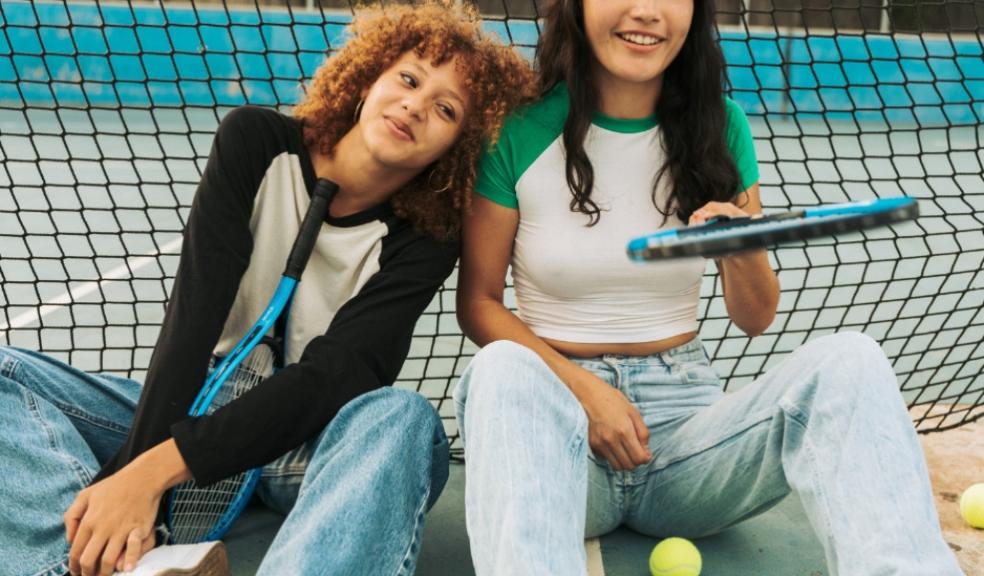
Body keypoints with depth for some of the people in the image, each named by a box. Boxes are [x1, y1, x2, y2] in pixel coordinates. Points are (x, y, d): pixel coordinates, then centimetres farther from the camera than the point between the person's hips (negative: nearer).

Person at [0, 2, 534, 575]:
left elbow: (333, 376, -20)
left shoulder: (425, 241, -9)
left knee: (404, 417, -35)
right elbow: (193, 314, -15)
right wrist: (130, 470, -25)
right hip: (197, 406, 3)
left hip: (310, 440, -2)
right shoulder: (256, 141, -5)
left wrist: (154, 470, -30)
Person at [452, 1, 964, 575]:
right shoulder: (520, 131, -5)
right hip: (556, 418, -1)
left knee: (849, 362, -26)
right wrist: (580, 385, -17)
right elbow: (478, 302, 0)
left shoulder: (719, 125, 2)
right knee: (503, 370, -37)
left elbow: (756, 319, 6)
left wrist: (744, 253, -18)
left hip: (685, 407, 2)